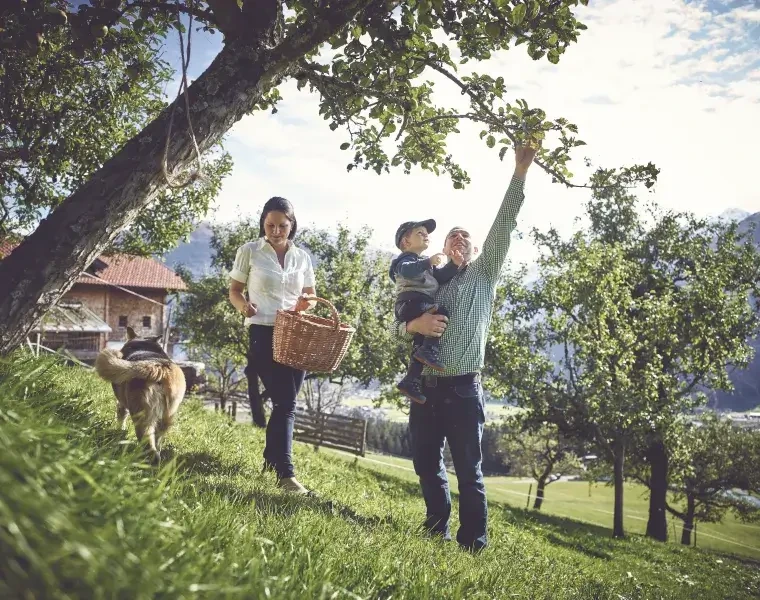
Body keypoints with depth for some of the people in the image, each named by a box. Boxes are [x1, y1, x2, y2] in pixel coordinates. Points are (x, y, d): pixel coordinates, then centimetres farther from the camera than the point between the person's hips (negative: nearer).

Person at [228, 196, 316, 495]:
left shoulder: (302, 257, 11)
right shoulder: (249, 251, 2)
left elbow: (311, 294, 18)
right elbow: (234, 290, 6)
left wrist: (307, 303, -6)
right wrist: (243, 305, -16)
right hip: (263, 334, -4)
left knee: (285, 402, 8)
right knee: (285, 402, -13)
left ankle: (271, 460, 27)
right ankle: (285, 472, -9)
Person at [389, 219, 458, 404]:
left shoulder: (424, 262, 32)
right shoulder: (406, 258, 2)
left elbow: (441, 277, 20)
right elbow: (406, 270, -23)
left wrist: (454, 263, 5)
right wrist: (429, 262, -32)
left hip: (421, 306, 9)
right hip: (410, 302, -9)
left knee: (421, 343, 4)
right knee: (442, 314, -28)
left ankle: (411, 381, 4)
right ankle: (429, 350, -33)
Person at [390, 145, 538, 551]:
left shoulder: (484, 275, 9)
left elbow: (503, 226, -2)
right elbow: (395, 327, 11)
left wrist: (520, 173, -10)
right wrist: (414, 324, -13)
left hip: (462, 390, -3)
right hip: (425, 388, 4)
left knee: (468, 470, 0)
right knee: (426, 465, 12)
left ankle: (473, 544, 8)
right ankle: (436, 530, 29)